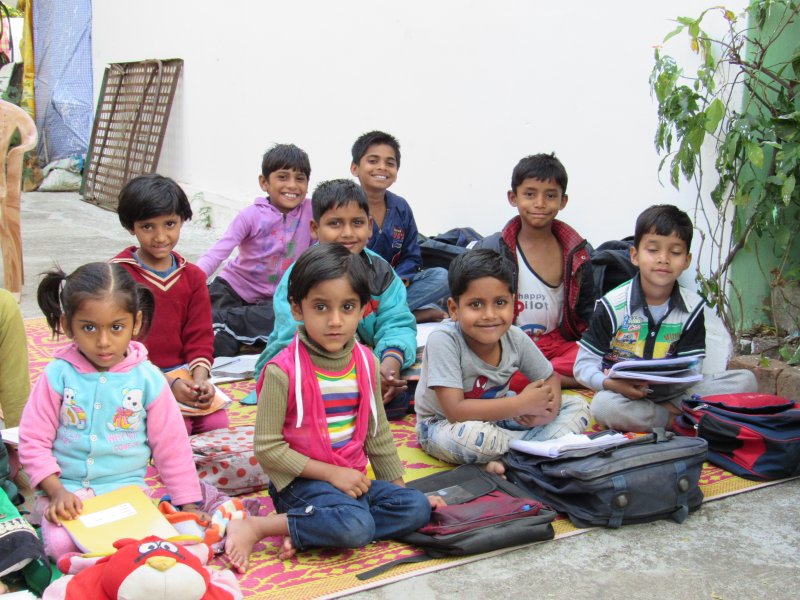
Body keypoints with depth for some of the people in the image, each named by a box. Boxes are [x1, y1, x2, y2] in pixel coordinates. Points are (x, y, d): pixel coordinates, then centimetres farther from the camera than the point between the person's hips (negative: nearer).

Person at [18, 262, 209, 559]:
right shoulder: (58, 374, -4)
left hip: (126, 490, 0)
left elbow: (171, 447, 3)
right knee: (61, 545, -24)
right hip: (67, 491, 1)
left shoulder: (148, 379, -3)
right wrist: (57, 491, -13)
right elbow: (34, 441, -1)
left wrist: (190, 505, 4)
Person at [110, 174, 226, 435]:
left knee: (217, 423, -15)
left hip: (183, 374, 5)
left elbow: (199, 336, 7)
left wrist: (200, 378, -14)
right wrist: (167, 383, -20)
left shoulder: (193, 276, 9)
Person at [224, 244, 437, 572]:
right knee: (357, 526, -30)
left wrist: (397, 484, 17)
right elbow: (267, 448, -15)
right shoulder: (283, 371, -16)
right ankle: (255, 527, -16)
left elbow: (377, 432, 15)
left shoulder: (365, 362, 3)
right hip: (301, 480, -7)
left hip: (352, 477, 7)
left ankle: (302, 536, -14)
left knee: (416, 507, -10)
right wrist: (331, 473, -16)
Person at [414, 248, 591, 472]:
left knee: (578, 406, -3)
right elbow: (455, 411, -32)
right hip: (443, 426, -6)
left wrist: (548, 409, -20)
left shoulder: (516, 338, -13)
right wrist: (523, 403, -28)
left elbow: (550, 378, 4)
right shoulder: (443, 340, -28)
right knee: (468, 436, -41)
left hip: (495, 417, 6)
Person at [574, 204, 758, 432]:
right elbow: (584, 365, -7)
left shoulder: (692, 308, 1)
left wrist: (652, 382, -24)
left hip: (671, 391, 3)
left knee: (745, 380, -13)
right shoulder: (613, 305, -7)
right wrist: (611, 383, -29)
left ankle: (669, 412, -18)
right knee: (603, 405, -38)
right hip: (623, 394, -2)